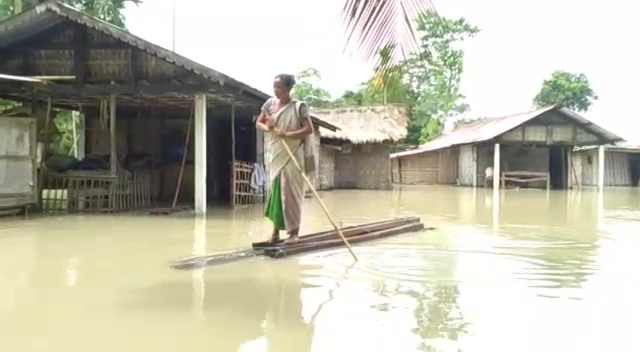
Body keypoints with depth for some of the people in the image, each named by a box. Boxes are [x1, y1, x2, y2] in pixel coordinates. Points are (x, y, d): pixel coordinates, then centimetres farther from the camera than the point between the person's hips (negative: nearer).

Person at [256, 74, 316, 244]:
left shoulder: (298, 107, -8)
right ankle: (276, 230, 12)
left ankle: (294, 231, 0)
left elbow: (309, 129, -12)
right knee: (275, 191, 5)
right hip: (276, 155, 5)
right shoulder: (270, 104, 6)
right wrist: (267, 128, -9)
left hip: (293, 155, -5)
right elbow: (258, 123, 13)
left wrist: (287, 134, -21)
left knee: (291, 191, -6)